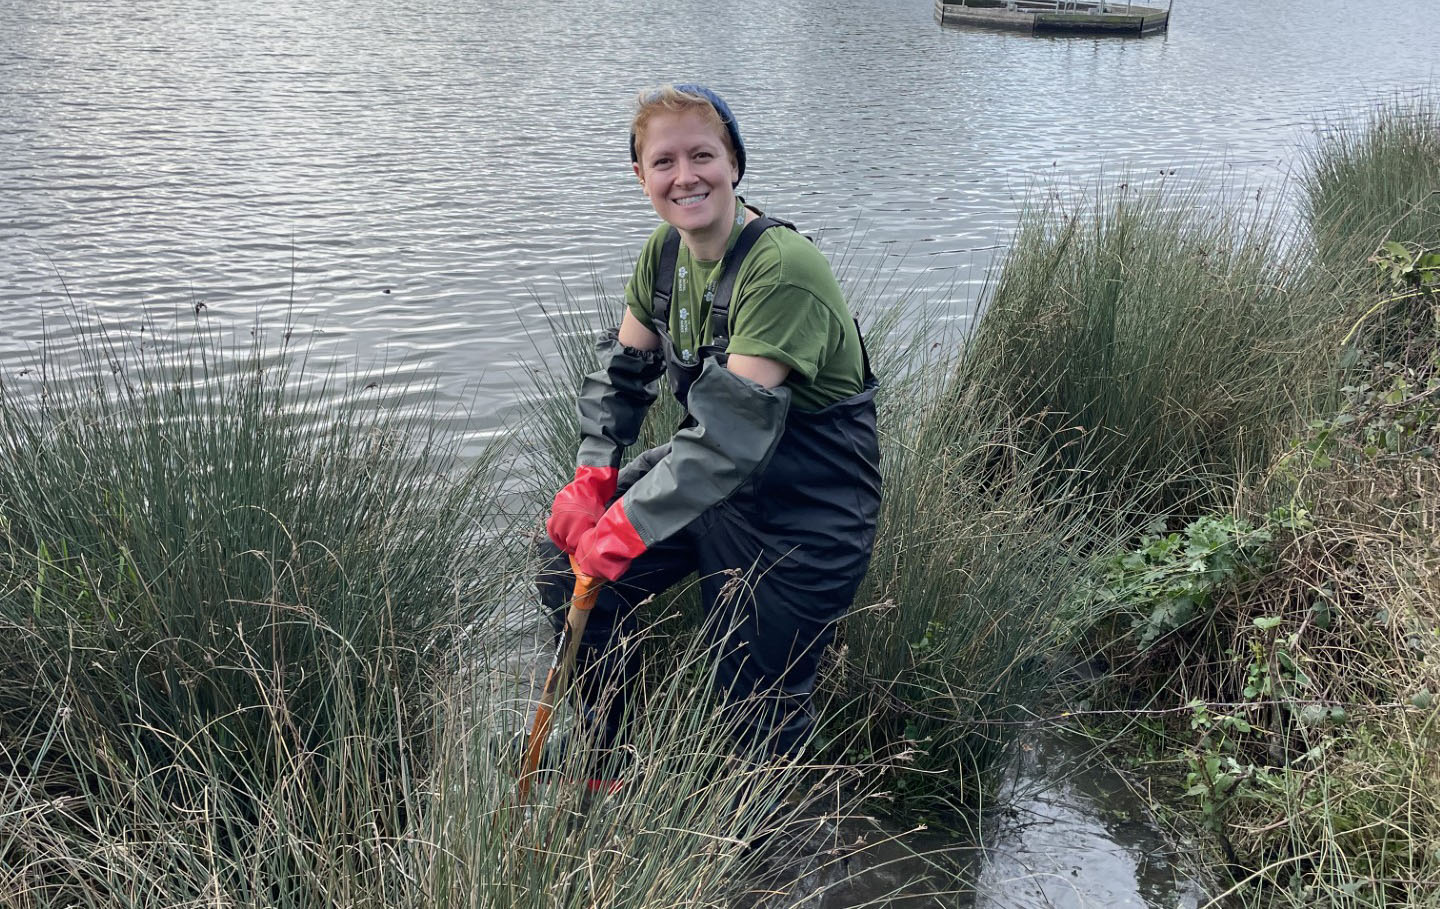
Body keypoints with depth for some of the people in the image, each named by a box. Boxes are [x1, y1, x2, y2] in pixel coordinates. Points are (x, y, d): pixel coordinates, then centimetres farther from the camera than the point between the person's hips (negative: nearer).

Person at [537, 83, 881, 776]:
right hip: (707, 468, 8)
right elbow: (622, 366, 7)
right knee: (568, 560, 0)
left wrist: (627, 527, -30)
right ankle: (607, 758, 19)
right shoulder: (666, 249, 0)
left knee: (758, 708, 0)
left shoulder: (782, 268, -27)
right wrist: (592, 478, -7)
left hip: (804, 506, -7)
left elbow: (737, 430, -31)